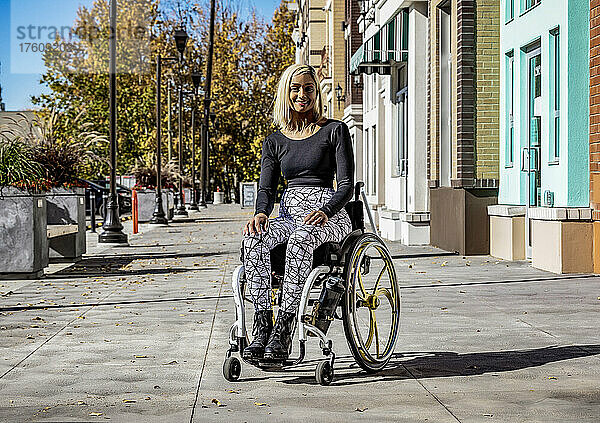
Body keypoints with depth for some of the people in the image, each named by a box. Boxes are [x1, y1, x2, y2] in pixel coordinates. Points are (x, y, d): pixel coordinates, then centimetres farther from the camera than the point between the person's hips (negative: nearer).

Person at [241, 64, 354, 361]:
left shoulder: (335, 131, 3)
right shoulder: (275, 141, 16)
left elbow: (346, 185, -4)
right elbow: (267, 188, 8)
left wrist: (325, 211, -24)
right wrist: (261, 213, -16)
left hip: (329, 215, -4)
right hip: (289, 214, 4)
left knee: (300, 239, -39)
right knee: (253, 240, -30)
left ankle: (283, 330, -41)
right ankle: (261, 327, -33)